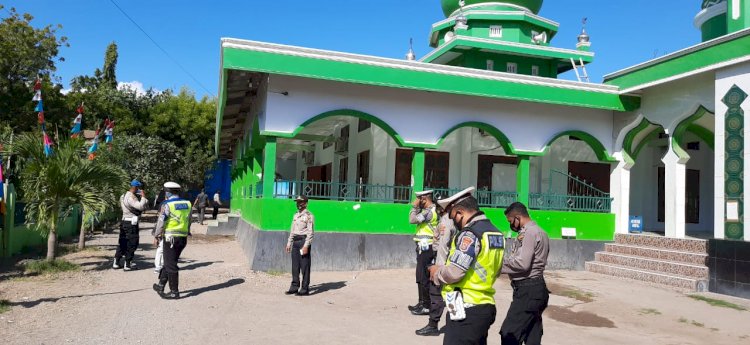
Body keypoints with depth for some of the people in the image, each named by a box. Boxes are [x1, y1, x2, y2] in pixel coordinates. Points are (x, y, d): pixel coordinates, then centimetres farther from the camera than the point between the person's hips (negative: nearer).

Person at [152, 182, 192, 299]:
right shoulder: (188, 204, 7)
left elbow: (160, 222, -9)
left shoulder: (167, 205, -12)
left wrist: (156, 236, 2)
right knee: (169, 262, 19)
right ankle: (161, 285, 28)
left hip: (170, 238, -6)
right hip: (183, 238, 7)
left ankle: (174, 292, 3)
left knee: (170, 265, 1)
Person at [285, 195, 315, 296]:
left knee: (304, 266, -3)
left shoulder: (309, 216, -8)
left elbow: (310, 232, -13)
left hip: (303, 240, -8)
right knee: (295, 266, 10)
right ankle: (294, 287, 19)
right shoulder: (296, 215, 17)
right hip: (295, 241, 8)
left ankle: (305, 289, 2)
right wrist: (289, 243, 17)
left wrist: (306, 246, -19)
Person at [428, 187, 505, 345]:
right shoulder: (495, 232, 11)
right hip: (485, 306, 9)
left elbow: (454, 272, -22)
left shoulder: (469, 234, -17)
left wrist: (437, 272, -1)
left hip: (466, 310, -9)